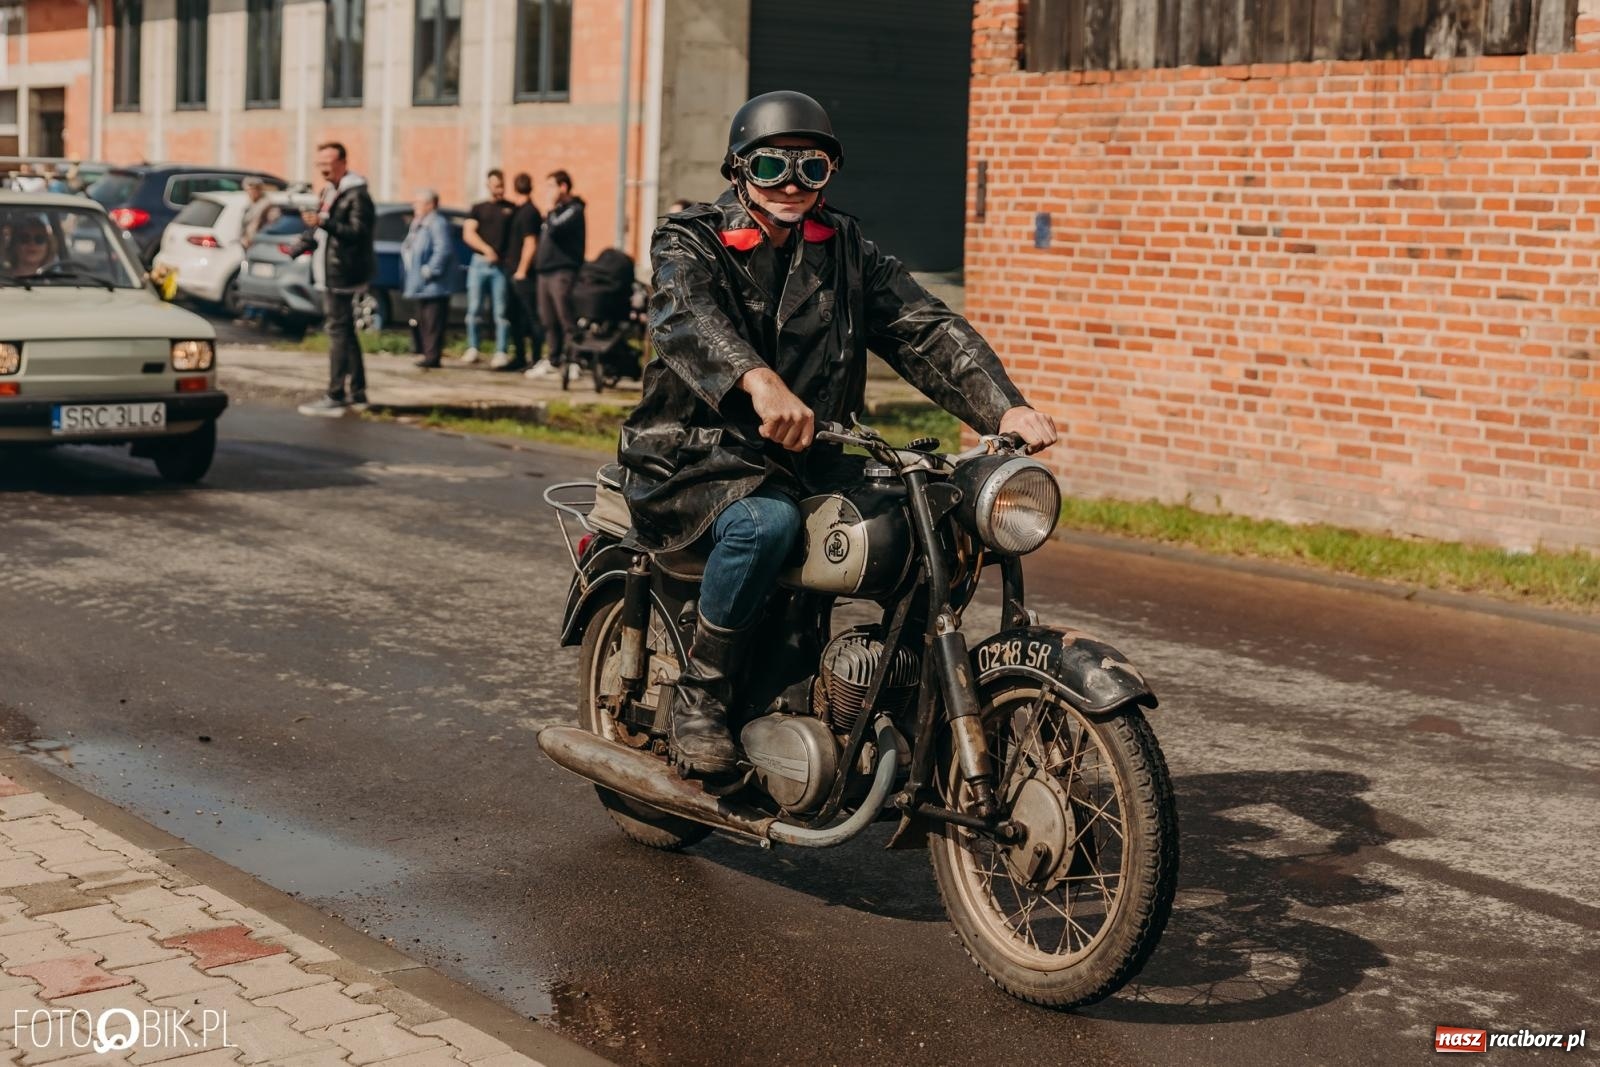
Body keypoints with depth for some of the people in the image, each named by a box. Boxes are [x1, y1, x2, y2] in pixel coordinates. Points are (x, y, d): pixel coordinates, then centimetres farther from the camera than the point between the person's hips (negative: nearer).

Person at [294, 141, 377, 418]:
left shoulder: (357, 195, -13)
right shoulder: (329, 192, 18)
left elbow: (358, 232, -22)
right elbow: (318, 230, 25)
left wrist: (324, 222, -32)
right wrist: (299, 247, 12)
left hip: (343, 275, -10)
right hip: (330, 274, 10)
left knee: (338, 332, -10)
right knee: (345, 332, 14)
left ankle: (335, 397, -11)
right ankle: (357, 394, 21)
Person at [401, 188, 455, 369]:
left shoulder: (437, 224, -13)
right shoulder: (417, 224, 18)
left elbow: (444, 250, -23)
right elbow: (406, 248, 28)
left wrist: (430, 270, -20)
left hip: (434, 286, -10)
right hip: (421, 285, 10)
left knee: (433, 322, -9)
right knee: (423, 321, 13)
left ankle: (432, 356, -9)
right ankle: (427, 354, 18)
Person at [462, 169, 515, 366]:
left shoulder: (512, 209, 9)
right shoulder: (478, 208, 13)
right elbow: (468, 233, 2)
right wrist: (486, 249, -14)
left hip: (501, 265, -2)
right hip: (479, 263, 2)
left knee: (501, 311, -4)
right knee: (474, 309, 0)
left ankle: (501, 352, -3)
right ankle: (473, 349, 7)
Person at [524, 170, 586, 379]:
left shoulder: (574, 210, -7)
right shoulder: (555, 211, 21)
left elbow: (555, 229, -22)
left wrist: (551, 211, -7)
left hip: (562, 272, -9)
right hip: (545, 272, 9)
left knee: (566, 320, -11)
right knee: (548, 321, 11)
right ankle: (552, 360, 18)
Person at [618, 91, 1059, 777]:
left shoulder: (845, 249, 13)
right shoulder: (691, 240, -2)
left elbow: (925, 327, 0)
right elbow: (687, 315, -26)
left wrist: (1004, 408, -19)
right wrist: (760, 382, -49)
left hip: (807, 460, 5)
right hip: (698, 457, -4)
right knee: (766, 523, -35)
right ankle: (700, 695, -15)